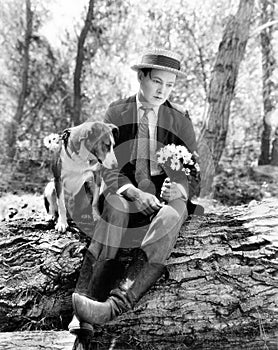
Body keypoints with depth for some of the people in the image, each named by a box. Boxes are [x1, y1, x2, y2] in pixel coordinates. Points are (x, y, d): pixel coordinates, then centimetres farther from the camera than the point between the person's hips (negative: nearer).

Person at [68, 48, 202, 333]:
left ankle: (115, 305, -48)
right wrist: (134, 193, -21)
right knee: (114, 207, -36)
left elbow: (195, 175, 8)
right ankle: (83, 312, -41)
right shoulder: (116, 113, 7)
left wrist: (179, 189, -17)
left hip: (169, 198, 1)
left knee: (169, 218, -36)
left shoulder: (180, 121, 11)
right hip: (125, 195, 0)